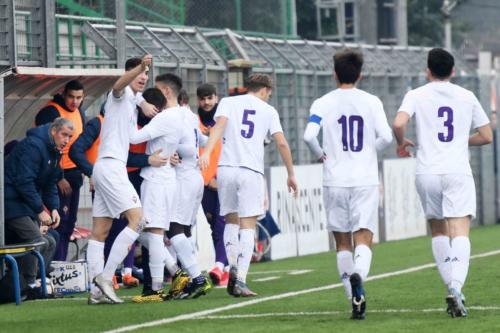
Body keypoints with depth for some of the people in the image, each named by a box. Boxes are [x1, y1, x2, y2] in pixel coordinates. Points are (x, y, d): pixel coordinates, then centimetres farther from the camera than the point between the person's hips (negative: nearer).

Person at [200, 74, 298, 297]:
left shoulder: (228, 102, 13)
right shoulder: (268, 111, 13)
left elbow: (219, 125, -6)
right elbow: (281, 143, 8)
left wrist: (207, 152, -19)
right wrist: (291, 174, 17)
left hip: (226, 168, 2)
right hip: (252, 170, -1)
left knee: (231, 220, 17)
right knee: (247, 226, -1)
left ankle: (232, 265, -5)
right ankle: (241, 281, -11)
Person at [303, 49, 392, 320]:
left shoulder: (323, 104, 0)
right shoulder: (371, 102, 2)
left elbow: (309, 135, -13)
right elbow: (386, 137, -7)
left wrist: (320, 154, 7)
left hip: (335, 181, 0)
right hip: (366, 180, 0)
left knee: (342, 243, 12)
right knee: (363, 239, -5)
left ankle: (355, 299, 9)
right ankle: (358, 275, -36)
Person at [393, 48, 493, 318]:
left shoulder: (416, 95, 4)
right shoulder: (467, 97, 9)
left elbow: (398, 124, -13)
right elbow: (486, 136, 13)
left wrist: (402, 143, 8)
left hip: (427, 174, 1)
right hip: (458, 173, -1)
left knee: (438, 231, 18)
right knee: (460, 233, -9)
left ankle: (451, 287, 15)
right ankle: (456, 287, -29)